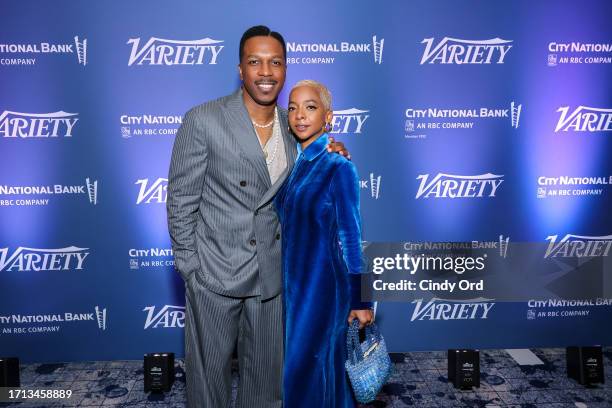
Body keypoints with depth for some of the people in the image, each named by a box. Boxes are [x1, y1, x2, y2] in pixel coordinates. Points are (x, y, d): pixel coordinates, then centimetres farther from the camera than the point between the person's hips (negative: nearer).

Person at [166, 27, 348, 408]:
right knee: (209, 367, 15)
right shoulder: (203, 120, -12)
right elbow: (181, 200, -8)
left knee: (267, 369, 19)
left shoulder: (294, 126, 2)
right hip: (214, 270, -4)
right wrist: (189, 265, -7)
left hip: (272, 272, 4)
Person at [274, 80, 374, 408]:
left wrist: (361, 300, -10)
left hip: (323, 283, -6)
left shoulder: (338, 166, -14)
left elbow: (350, 237, -14)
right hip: (293, 282, 6)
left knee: (306, 370, 4)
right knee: (325, 366, 20)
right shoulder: (294, 164, 6)